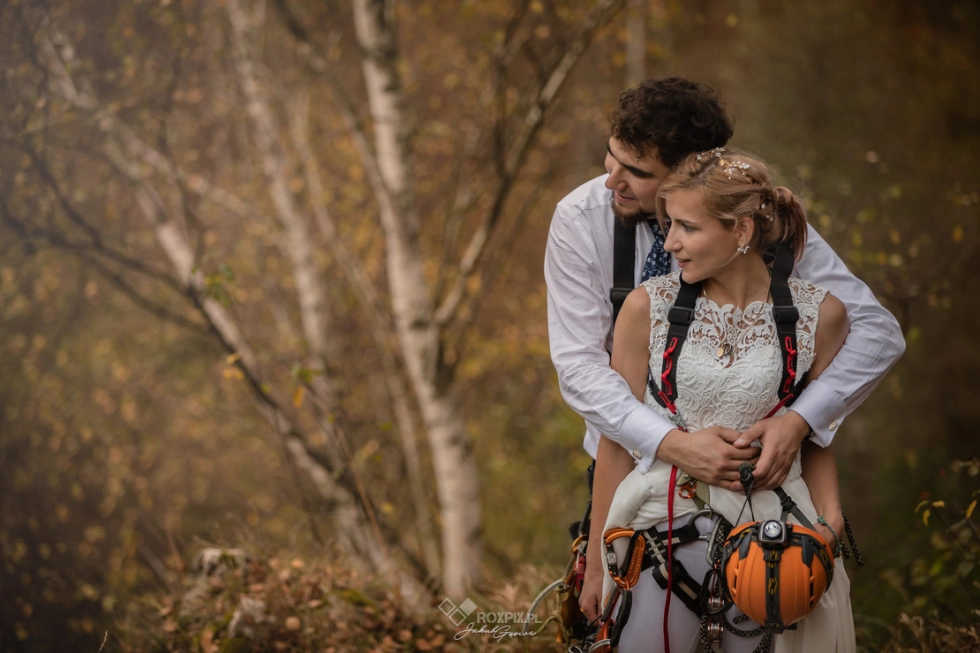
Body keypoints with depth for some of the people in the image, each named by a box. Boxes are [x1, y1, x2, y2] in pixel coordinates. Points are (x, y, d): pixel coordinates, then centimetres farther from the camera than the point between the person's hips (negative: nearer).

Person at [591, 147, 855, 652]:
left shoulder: (818, 314, -2)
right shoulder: (648, 307, -3)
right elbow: (616, 439, 2)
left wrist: (829, 516, -6)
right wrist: (596, 563, 5)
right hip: (667, 522, 0)